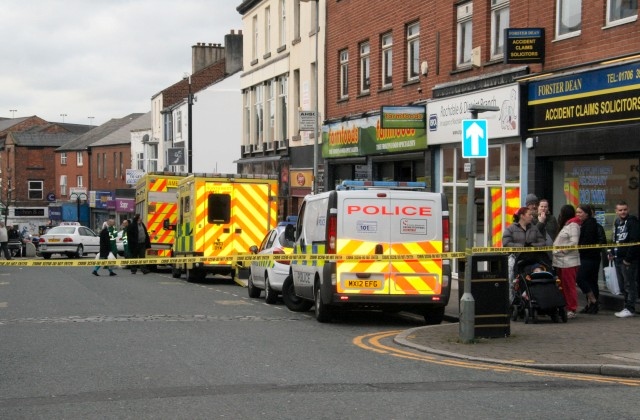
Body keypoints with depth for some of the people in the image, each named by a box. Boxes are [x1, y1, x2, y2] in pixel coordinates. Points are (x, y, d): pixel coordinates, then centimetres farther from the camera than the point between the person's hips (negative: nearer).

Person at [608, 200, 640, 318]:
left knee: (629, 284, -5)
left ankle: (630, 308, -2)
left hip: (629, 260, -9)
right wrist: (612, 253, 10)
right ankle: (628, 307, 19)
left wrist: (628, 258, -20)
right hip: (618, 259, 9)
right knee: (623, 286, 12)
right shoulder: (617, 222, 16)